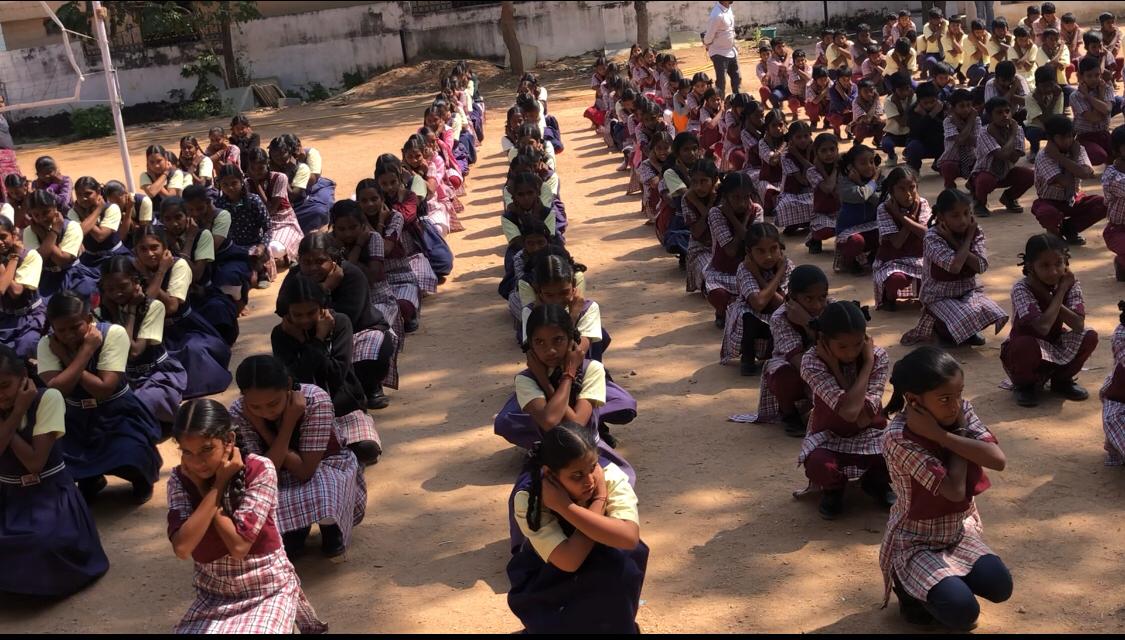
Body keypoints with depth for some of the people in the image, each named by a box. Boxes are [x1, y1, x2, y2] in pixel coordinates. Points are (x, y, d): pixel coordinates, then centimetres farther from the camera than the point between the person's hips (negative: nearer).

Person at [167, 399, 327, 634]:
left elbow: (238, 546, -22)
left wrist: (206, 487, -16)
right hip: (213, 596, 4)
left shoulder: (260, 470, -16)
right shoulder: (180, 479, -6)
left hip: (268, 593, -4)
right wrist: (217, 486, -20)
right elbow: (182, 548, -19)